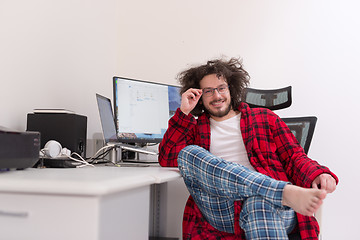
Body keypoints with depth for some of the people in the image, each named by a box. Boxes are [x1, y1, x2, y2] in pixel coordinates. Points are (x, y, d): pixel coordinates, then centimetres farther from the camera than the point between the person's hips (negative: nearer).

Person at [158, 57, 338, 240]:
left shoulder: (263, 118, 24)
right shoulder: (196, 128, 26)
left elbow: (294, 157, 14)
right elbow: (167, 159, 10)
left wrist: (317, 174, -9)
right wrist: (184, 113, 8)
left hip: (271, 203, -2)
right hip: (221, 214, 3)